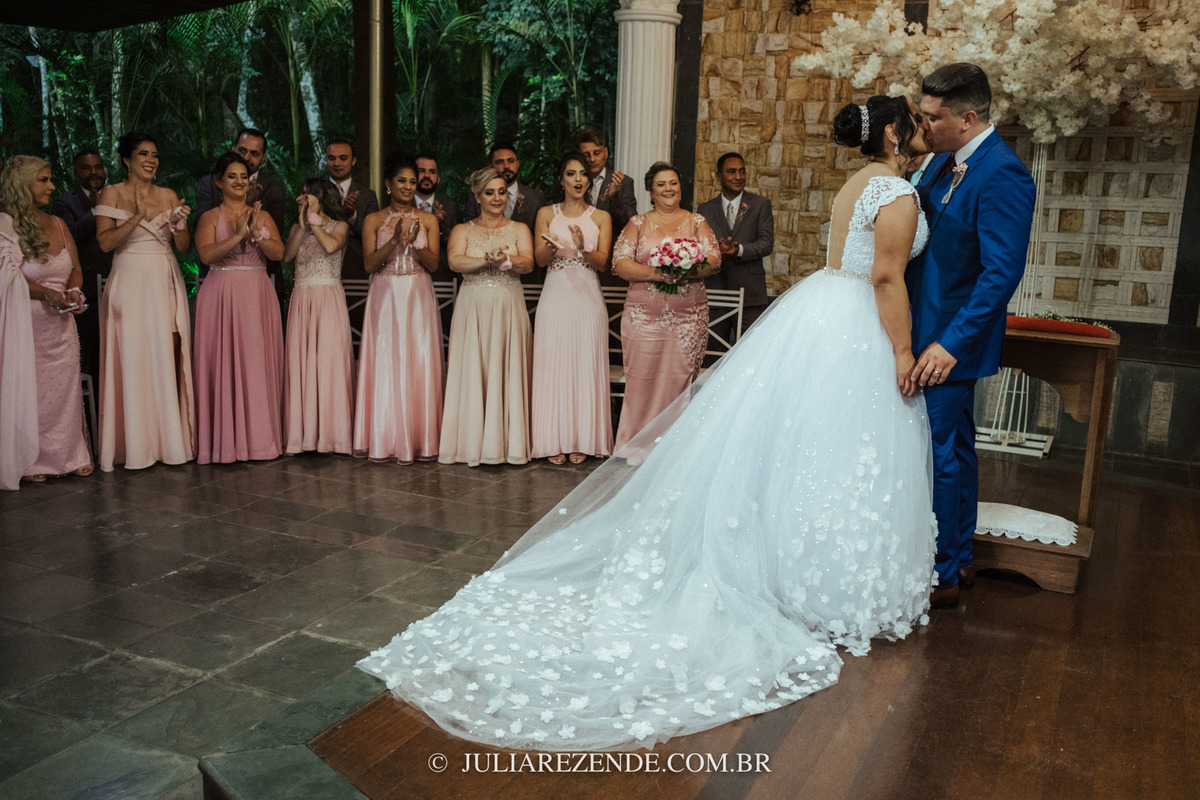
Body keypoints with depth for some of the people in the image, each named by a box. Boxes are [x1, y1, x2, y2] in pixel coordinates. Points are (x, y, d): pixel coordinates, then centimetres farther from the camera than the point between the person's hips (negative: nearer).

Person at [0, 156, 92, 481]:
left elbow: (76, 267, 15)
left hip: (61, 324, 5)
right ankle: (33, 461, 11)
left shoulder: (58, 224, 11)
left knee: (65, 388, 7)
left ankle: (71, 454, 17)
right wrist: (45, 293, -20)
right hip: (26, 324, -5)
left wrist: (75, 290, -4)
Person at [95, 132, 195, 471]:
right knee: (134, 358, -4)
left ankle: (172, 439, 3)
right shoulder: (112, 194, 3)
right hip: (131, 282, -3)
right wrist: (138, 217, -18)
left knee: (170, 355, -4)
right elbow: (105, 242, -9)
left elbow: (184, 247, 10)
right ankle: (138, 445, 2)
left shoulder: (169, 196, 13)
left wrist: (180, 223, -9)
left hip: (166, 283, 3)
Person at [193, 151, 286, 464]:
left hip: (258, 297, 2)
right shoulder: (210, 218, 5)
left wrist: (257, 234, -16)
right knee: (223, 364, -4)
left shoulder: (262, 216, 14)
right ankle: (225, 439, 1)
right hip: (221, 296, -2)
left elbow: (278, 253, 1)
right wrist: (239, 234, -18)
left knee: (258, 363, 1)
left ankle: (259, 436, 7)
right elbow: (207, 255, -11)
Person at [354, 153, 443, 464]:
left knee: (419, 365, -2)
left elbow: (434, 264, 0)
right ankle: (385, 440, 4)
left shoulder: (428, 220, 8)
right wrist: (394, 241, -17)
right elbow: (370, 264, -3)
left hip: (418, 298, 1)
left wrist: (414, 243, -18)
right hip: (386, 298, 0)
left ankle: (418, 438, 5)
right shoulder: (374, 221, 6)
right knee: (385, 365, -2)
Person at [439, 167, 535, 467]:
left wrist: (507, 259, -27)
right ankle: (473, 442, 2)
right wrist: (487, 259, -23)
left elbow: (528, 263, -6)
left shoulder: (519, 229, 11)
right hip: (472, 310, 0)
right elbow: (455, 262, -9)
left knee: (507, 371, -3)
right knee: (471, 372, -3)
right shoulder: (462, 231, 10)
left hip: (509, 309, 0)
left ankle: (508, 443, 2)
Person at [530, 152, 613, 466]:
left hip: (587, 296, 0)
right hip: (555, 296, 0)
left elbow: (602, 261, -1)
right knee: (553, 365, -2)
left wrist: (583, 248, -21)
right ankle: (555, 441, 5)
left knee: (585, 365, 0)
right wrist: (551, 246, -21)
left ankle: (582, 440, 8)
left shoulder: (601, 217, 9)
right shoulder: (546, 214, 9)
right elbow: (539, 259, 1)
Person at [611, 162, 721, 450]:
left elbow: (714, 260, 2)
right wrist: (654, 273, -18)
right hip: (644, 316, -1)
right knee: (642, 382, -3)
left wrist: (689, 271, -19)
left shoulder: (696, 222, 13)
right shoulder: (638, 224, 10)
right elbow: (620, 263, -2)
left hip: (689, 318, 1)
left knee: (681, 381, 1)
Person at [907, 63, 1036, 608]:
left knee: (942, 455, 0)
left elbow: (1002, 273, -24)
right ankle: (959, 558, 35)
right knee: (952, 448, 19)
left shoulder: (1002, 175, -20)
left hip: (951, 342, -9)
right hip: (924, 330, 9)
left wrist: (950, 343, -27)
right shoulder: (947, 159, 7)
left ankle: (943, 576, 16)